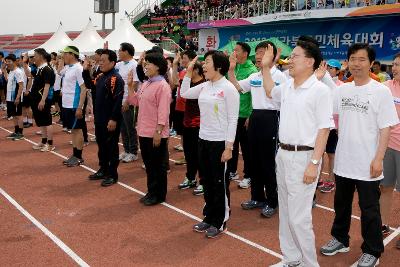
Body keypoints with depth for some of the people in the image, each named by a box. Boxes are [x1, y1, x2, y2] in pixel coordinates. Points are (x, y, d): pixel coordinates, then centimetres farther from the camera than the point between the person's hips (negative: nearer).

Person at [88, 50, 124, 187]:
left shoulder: (116, 79, -17)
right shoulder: (100, 77, 12)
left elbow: (118, 101, -22)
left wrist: (113, 119, -24)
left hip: (110, 120, -9)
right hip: (99, 119, 9)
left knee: (111, 147, 1)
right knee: (101, 145, 17)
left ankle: (112, 175, 11)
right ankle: (103, 170, 31)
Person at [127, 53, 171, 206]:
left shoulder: (162, 86, -14)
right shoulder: (145, 84, 12)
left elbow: (163, 111, -19)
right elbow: (135, 102, 16)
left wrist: (158, 132, -21)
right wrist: (130, 85, 8)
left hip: (156, 133, -8)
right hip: (144, 132, 8)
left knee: (158, 165, 4)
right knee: (148, 164, 16)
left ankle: (159, 195, 17)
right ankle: (151, 192, 29)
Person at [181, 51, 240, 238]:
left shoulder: (228, 88, -13)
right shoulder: (205, 86, 7)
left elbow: (233, 119, -14)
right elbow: (184, 93, 18)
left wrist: (229, 147, -17)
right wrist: (189, 72, 9)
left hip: (220, 142, -7)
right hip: (203, 140, 7)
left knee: (220, 183, 6)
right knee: (207, 181, 16)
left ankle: (220, 222, 21)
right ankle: (209, 217, 31)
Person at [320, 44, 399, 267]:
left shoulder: (381, 92, -9)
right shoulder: (341, 90, 4)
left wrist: (378, 158, -16)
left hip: (367, 163, -5)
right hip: (343, 159, 5)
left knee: (369, 209, 8)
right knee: (341, 204, 19)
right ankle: (341, 239, 38)